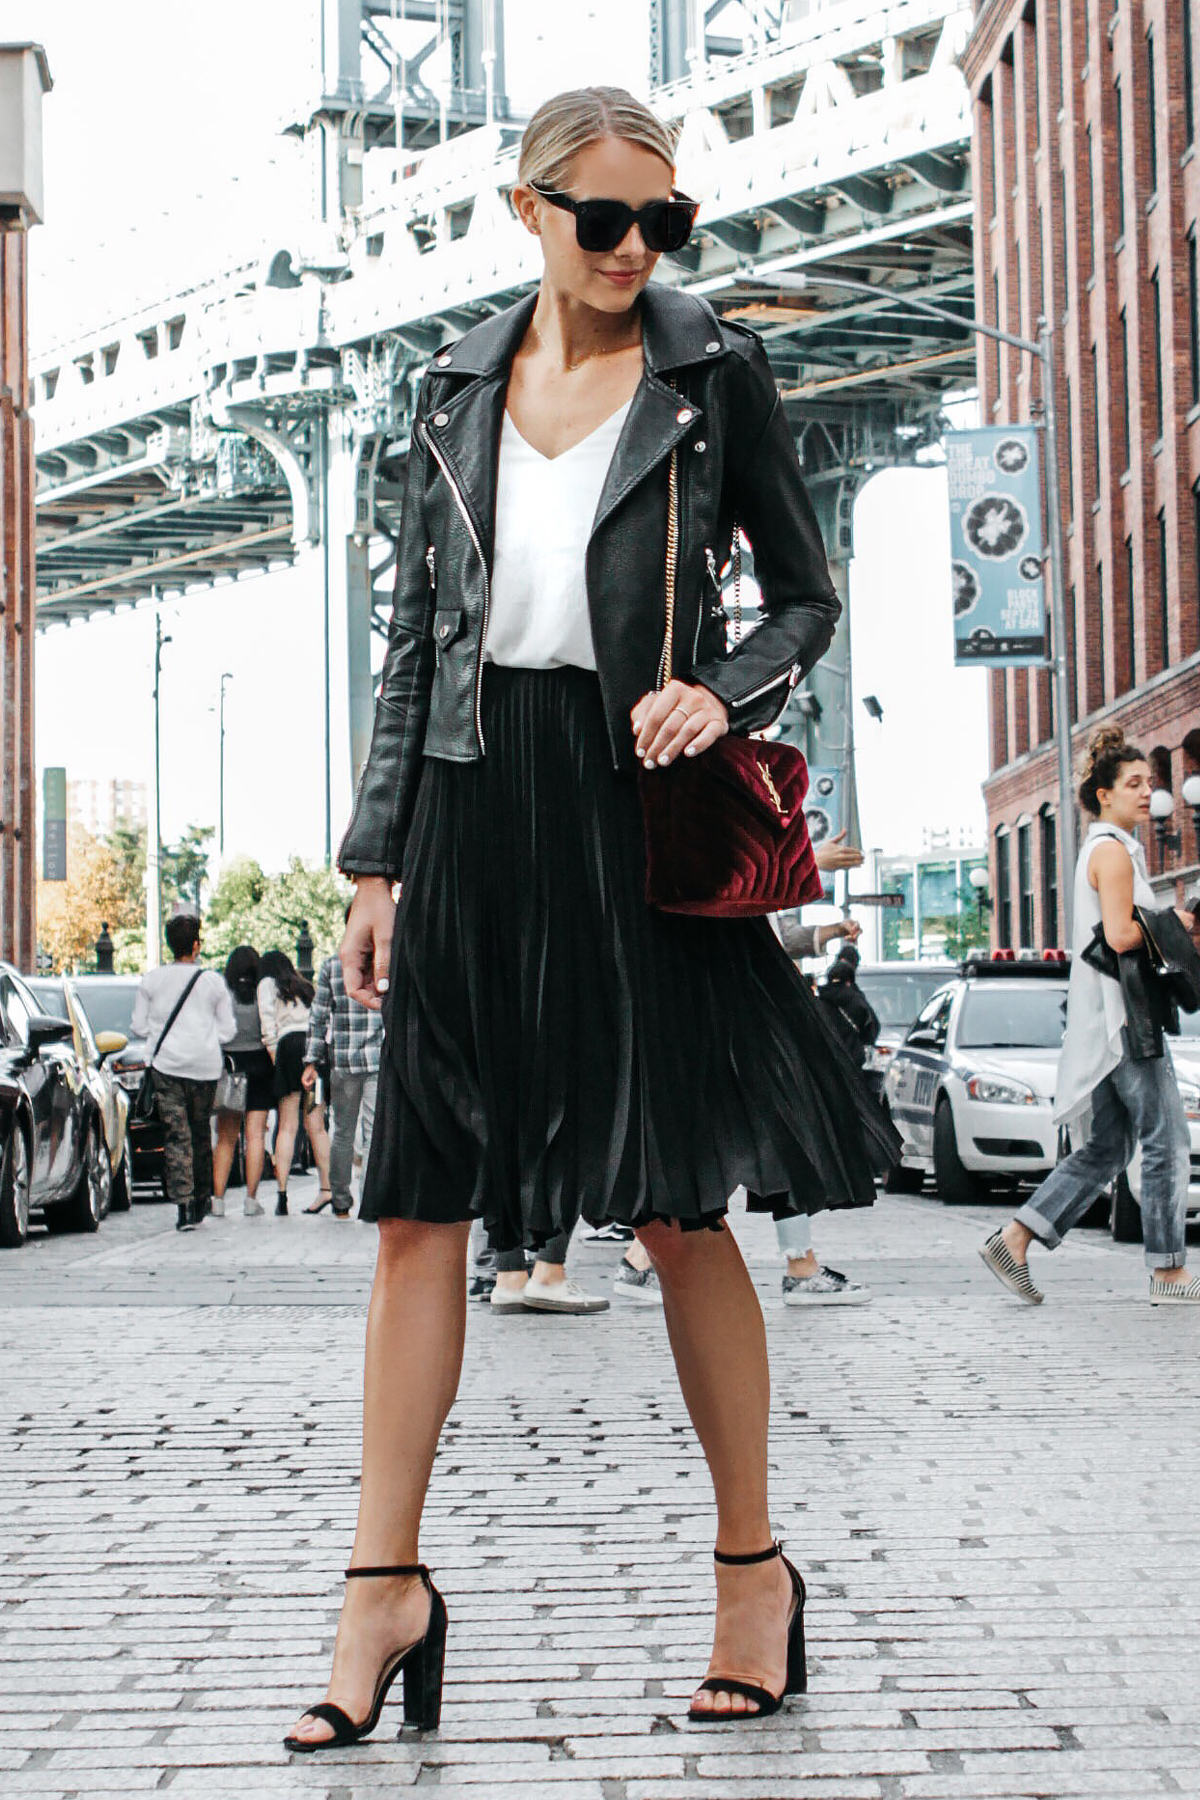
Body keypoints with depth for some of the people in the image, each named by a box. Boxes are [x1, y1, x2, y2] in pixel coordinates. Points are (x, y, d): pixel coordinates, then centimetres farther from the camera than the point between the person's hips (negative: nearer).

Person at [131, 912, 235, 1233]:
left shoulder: (151, 980, 1)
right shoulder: (213, 981, 1)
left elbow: (138, 1027, 4)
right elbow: (227, 1031, 5)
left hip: (167, 1065, -1)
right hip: (206, 1066, 1)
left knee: (176, 1135, -4)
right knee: (201, 1133, 16)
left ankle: (183, 1204, -16)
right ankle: (201, 1201, 25)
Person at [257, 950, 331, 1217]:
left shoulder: (268, 984, 13)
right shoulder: (305, 985, 28)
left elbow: (268, 1022, -2)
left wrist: (274, 1057, -3)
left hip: (290, 1046, -4)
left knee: (287, 1127, -6)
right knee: (316, 1127, 6)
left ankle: (282, 1195, -12)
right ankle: (327, 1189, 0)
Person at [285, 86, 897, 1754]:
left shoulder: (715, 370, 4)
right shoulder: (458, 384, 13)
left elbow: (808, 599, 9)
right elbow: (415, 630, 13)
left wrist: (718, 691, -13)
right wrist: (378, 855, 8)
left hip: (635, 799, -3)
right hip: (475, 801, 3)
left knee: (677, 1207, -1)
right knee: (420, 1206, 0)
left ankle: (755, 1561, 15)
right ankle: (386, 1586, 7)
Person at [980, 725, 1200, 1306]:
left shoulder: (1108, 848, 21)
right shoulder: (1112, 849, -10)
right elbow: (1120, 935, -20)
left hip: (1107, 1014, 10)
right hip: (1120, 1009, -10)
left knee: (1105, 1148, 9)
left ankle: (1013, 1240, 4)